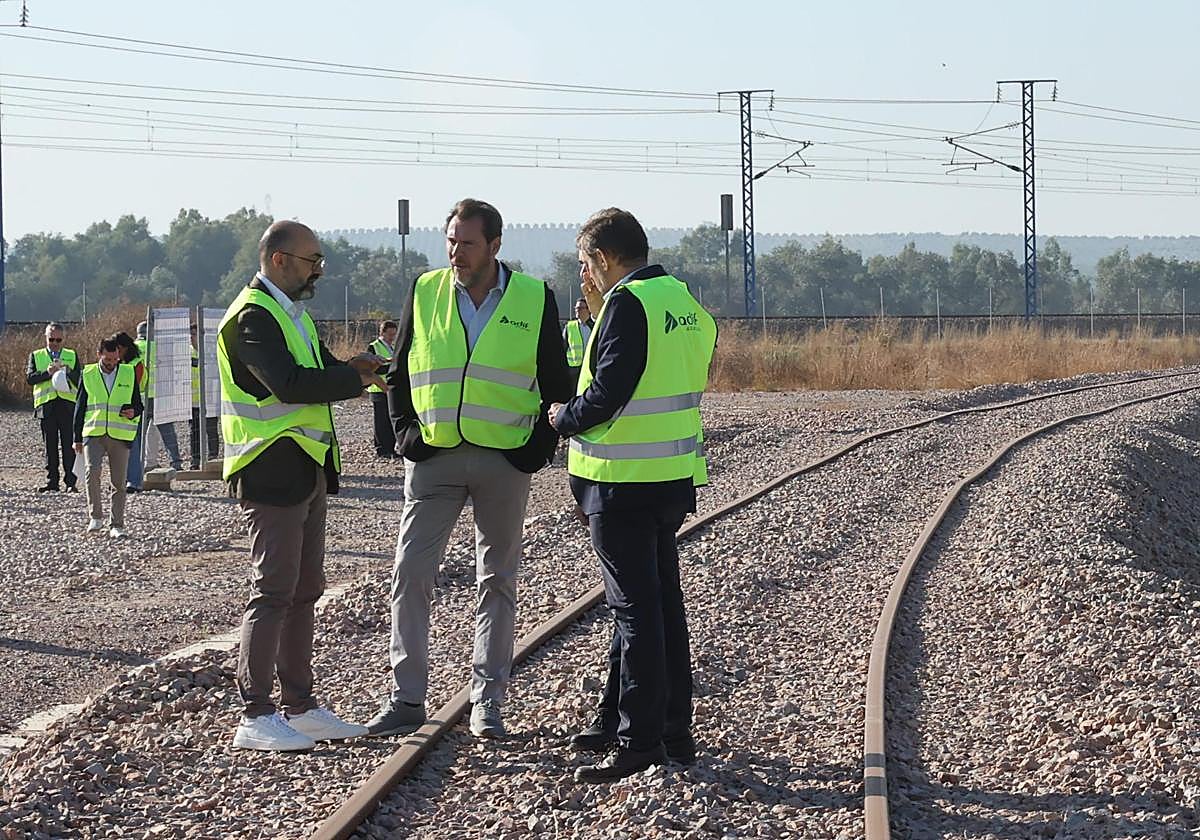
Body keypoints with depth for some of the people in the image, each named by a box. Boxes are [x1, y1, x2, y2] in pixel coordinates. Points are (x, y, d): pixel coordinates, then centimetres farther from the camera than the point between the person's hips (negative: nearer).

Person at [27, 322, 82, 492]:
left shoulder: (72, 356, 15)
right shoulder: (36, 356, 14)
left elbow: (79, 380, 5)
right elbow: (30, 377, -1)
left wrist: (67, 371, -12)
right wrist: (48, 373, -13)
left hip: (68, 405, -1)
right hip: (46, 405, 1)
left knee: (69, 445, -6)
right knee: (50, 446, 3)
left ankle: (70, 482, -4)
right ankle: (51, 481, 8)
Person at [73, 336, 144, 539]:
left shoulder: (129, 374, 7)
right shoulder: (88, 375, 7)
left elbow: (138, 404, 14)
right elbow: (80, 407, 13)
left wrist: (133, 412, -10)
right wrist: (78, 438, 10)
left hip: (120, 436, 1)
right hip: (94, 433, -1)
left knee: (118, 482, 1)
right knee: (92, 472, -20)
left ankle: (116, 525, 9)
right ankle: (96, 516, -6)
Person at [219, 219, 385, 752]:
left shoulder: (291, 312, 19)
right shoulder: (252, 317, -14)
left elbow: (322, 370, 15)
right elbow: (288, 384, -25)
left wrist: (355, 368, -5)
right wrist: (357, 379, -16)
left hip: (307, 469, 10)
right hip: (271, 469, -10)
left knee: (304, 591, 13)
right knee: (274, 591, -10)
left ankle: (300, 707, 19)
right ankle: (255, 717, -7)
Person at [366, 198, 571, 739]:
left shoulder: (534, 299, 0)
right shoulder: (425, 293, 5)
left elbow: (557, 384, 6)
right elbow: (398, 373, 13)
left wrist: (540, 446, -2)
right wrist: (406, 432, 3)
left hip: (505, 461, -1)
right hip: (433, 458, 1)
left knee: (497, 580, 6)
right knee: (410, 572, -5)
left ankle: (487, 701, 13)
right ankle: (406, 698, 1)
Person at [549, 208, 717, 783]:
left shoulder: (628, 303, -15)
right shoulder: (683, 300, 13)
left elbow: (609, 392, -21)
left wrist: (565, 419, -4)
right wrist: (600, 314, 17)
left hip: (624, 478, -9)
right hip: (674, 475, 9)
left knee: (635, 607, -5)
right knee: (661, 601, 15)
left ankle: (640, 740, -3)